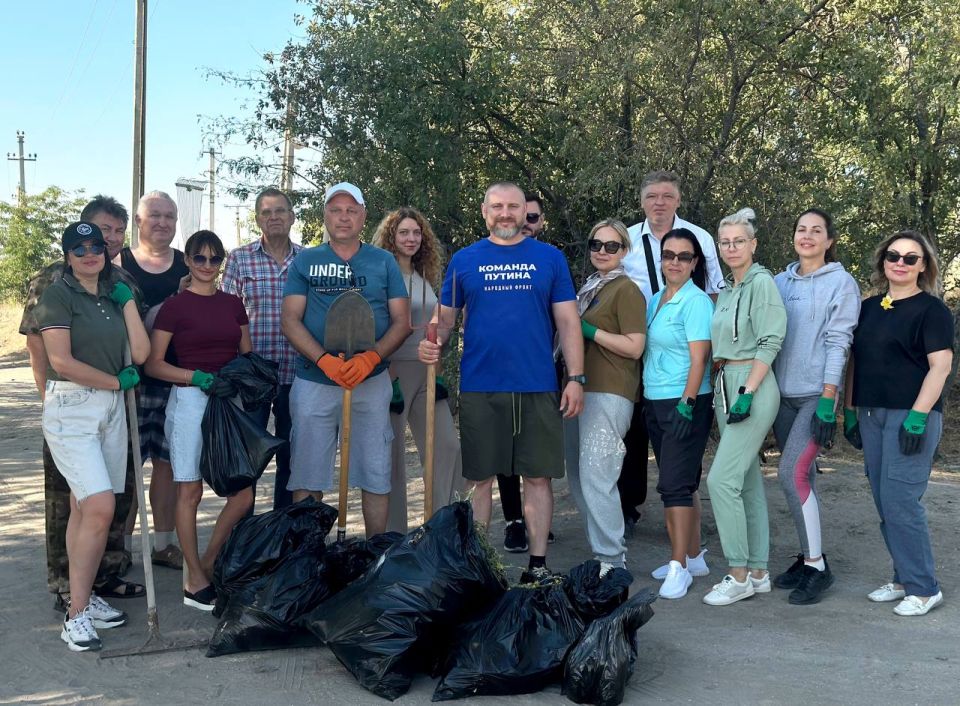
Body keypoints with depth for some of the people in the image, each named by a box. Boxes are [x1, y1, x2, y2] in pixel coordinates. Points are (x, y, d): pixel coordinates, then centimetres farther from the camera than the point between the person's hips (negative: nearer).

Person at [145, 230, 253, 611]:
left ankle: (207, 565, 18)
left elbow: (247, 356, 18)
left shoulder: (233, 304, 12)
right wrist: (196, 377, -15)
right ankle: (195, 581, 13)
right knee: (190, 491, 2)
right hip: (190, 400, -5)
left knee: (243, 494, 1)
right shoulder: (175, 306, -2)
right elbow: (153, 364, -3)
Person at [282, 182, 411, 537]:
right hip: (313, 382, 0)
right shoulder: (305, 262, 8)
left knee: (376, 474, 4)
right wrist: (325, 360, -16)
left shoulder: (384, 262, 9)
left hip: (372, 382, 1)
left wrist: (371, 357, -15)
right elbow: (289, 319, 0)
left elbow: (402, 321, 4)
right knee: (306, 476, 3)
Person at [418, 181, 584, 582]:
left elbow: (568, 321, 5)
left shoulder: (549, 258, 7)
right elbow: (446, 316, 9)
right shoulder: (464, 260, 9)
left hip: (538, 387, 0)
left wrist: (576, 378, -2)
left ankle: (538, 564, 16)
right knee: (480, 477, 7)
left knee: (538, 476, 5)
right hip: (479, 388, 0)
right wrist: (432, 343, -13)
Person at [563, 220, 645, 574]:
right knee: (578, 476, 12)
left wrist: (589, 330, -15)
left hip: (608, 394, -9)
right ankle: (604, 548, 23)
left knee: (595, 477, -12)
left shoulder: (626, 290, -7)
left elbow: (634, 347, -15)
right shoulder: (589, 286, 19)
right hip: (580, 389, 9)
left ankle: (612, 560, -3)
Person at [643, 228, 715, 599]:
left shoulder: (696, 302, -10)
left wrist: (686, 405, -22)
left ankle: (680, 567, -3)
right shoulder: (655, 300, 13)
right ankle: (693, 556, 25)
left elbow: (699, 359, -16)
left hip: (685, 404, -8)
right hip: (655, 402, 8)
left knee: (675, 484, -9)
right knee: (678, 484, 14)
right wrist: (645, 399, 13)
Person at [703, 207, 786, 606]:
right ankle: (758, 572, 17)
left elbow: (770, 342, -15)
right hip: (725, 386, 9)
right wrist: (720, 389, 14)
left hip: (752, 386, -9)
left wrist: (747, 393, -20)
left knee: (722, 479, -13)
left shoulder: (762, 282, -8)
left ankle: (739, 576, -4)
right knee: (748, 481, 10)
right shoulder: (726, 290, 17)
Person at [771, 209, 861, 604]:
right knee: (802, 477, 10)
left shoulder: (841, 283, -2)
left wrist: (828, 402, -15)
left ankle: (817, 566, -2)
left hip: (816, 394, -5)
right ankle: (808, 558, 20)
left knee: (792, 475, -14)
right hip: (783, 394, 5)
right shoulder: (779, 283, 12)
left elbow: (838, 342, -9)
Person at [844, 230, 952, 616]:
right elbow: (855, 362, 18)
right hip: (871, 416, 7)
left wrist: (918, 417, -18)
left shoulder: (931, 309, -4)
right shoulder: (869, 307, 14)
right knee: (885, 502, 9)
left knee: (900, 500, -9)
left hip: (911, 416, -7)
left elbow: (940, 366, -11)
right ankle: (904, 578, 21)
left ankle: (923, 588, 3)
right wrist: (850, 411, 13)